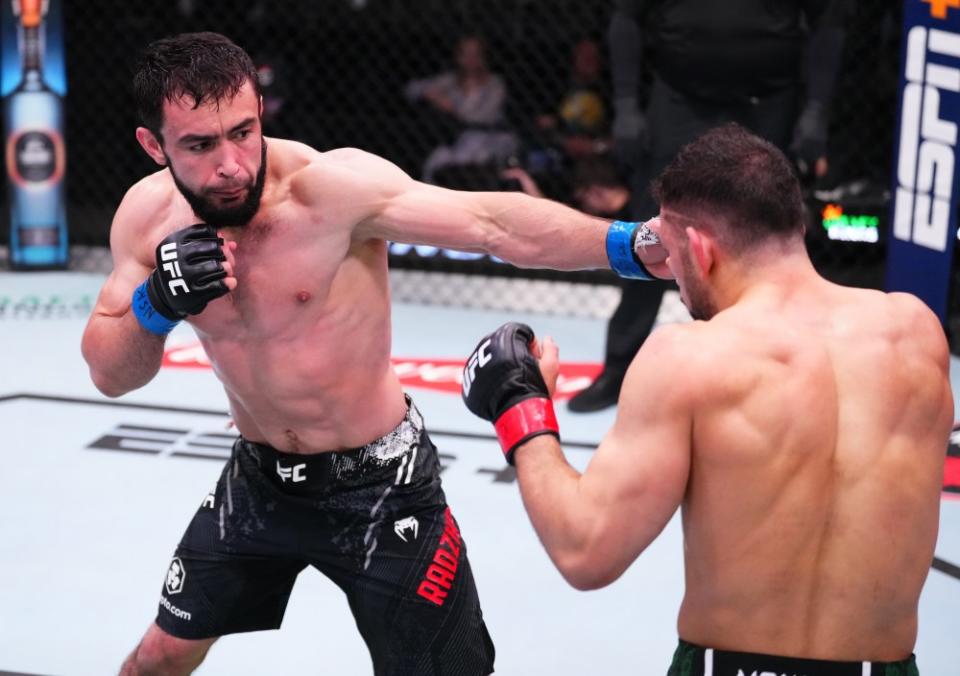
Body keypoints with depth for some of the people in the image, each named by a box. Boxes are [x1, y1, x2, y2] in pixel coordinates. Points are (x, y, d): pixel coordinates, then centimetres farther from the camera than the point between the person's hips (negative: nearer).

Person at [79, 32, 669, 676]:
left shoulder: (329, 185, -28)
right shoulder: (148, 216, -10)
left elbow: (496, 223, -37)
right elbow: (110, 375, -2)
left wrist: (630, 244, -52)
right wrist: (155, 304, -23)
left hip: (377, 485, -5)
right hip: (259, 478, 5)